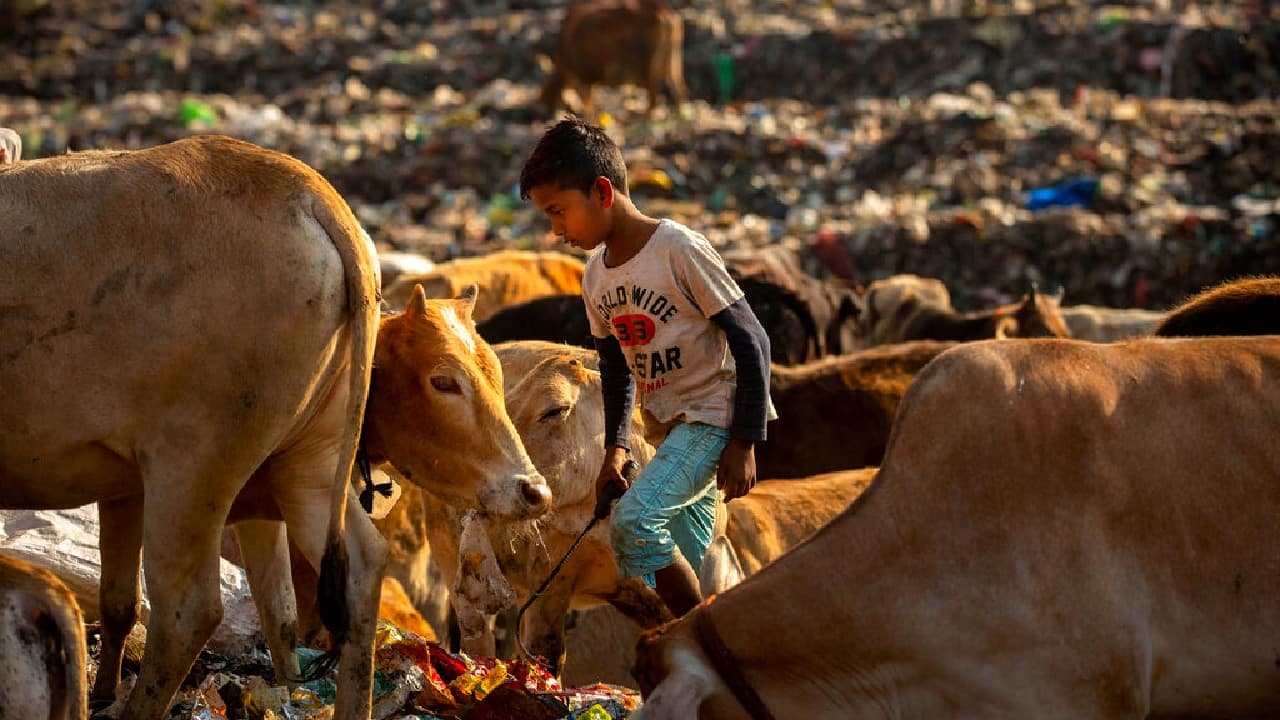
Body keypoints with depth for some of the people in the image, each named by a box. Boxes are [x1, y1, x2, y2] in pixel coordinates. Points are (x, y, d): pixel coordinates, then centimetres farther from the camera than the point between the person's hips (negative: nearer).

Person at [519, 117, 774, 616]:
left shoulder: (679, 250, -18)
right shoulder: (595, 280, 5)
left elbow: (750, 341, -16)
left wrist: (743, 443, -17)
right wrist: (614, 450, 9)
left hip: (718, 415, -8)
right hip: (677, 425, 8)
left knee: (634, 522, -22)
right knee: (682, 569, 6)